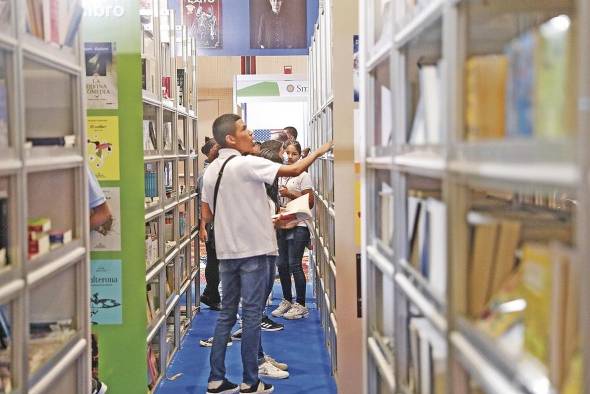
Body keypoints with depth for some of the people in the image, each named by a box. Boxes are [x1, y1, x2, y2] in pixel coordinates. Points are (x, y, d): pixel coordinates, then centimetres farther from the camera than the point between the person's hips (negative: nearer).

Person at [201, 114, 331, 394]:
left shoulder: (211, 170, 8)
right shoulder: (247, 164, -14)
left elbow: (206, 213, 12)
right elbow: (294, 170, -15)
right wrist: (320, 150, -1)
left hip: (226, 250, 7)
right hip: (252, 248, -7)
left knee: (226, 313, 13)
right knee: (252, 314, 0)